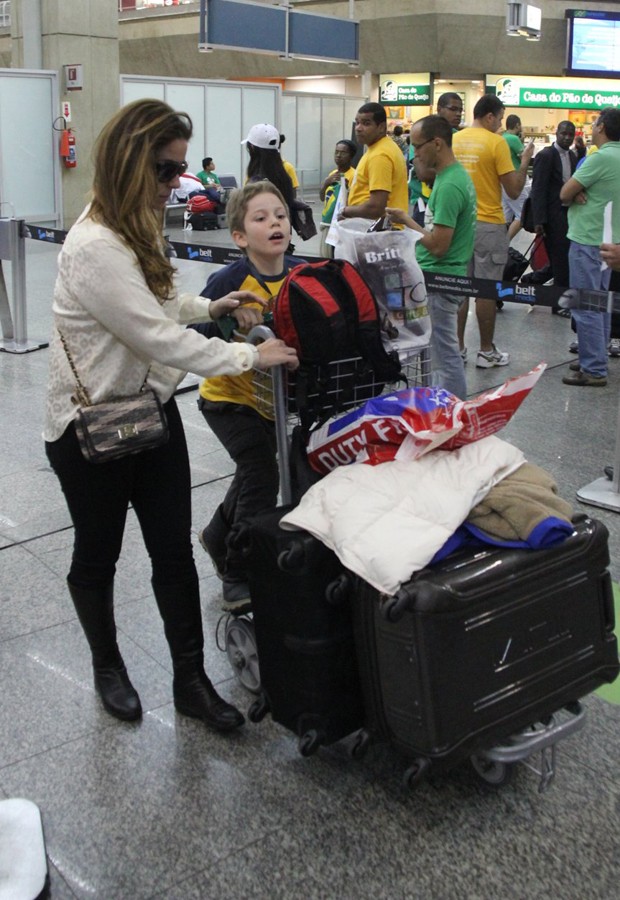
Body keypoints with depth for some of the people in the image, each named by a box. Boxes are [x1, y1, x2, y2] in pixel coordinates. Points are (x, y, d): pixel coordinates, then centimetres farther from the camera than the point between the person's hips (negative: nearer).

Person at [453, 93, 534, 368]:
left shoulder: (454, 140, 5)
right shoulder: (496, 143, -11)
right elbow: (514, 190, -10)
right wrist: (525, 161, 3)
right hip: (488, 225, -5)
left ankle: (457, 347, 15)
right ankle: (486, 351, 9)